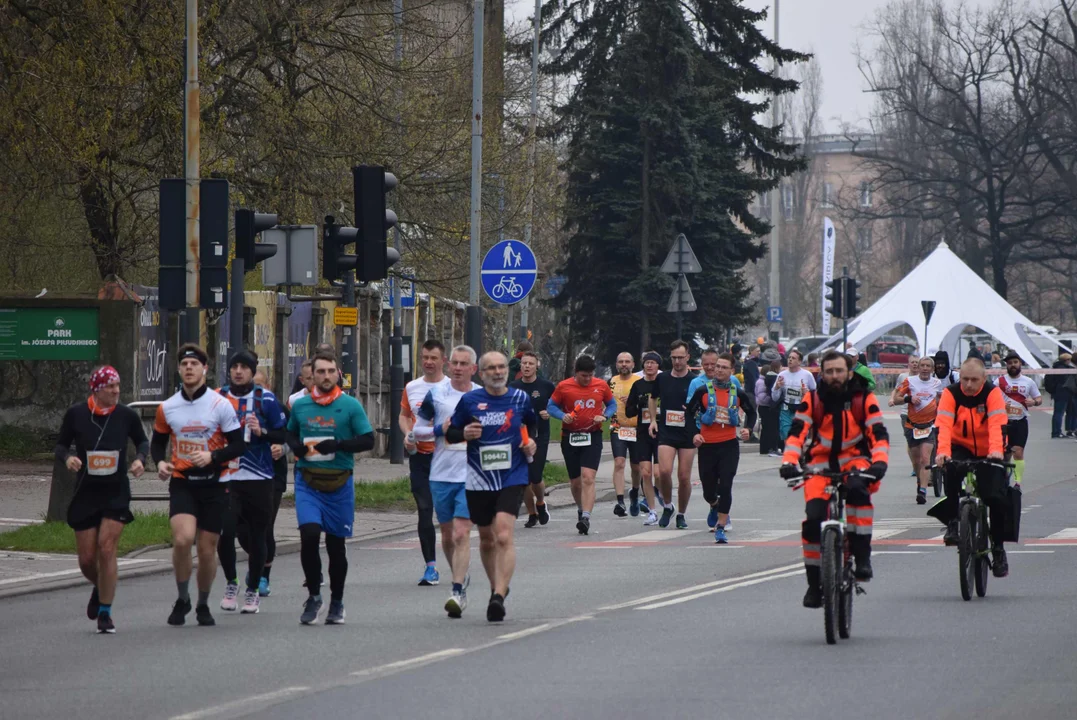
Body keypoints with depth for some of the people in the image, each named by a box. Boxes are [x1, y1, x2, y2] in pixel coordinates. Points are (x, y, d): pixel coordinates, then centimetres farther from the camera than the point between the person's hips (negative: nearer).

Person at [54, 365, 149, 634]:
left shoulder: (126, 415, -3)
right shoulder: (76, 414, -5)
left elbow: (142, 441, 14)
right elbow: (60, 445, 6)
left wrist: (140, 459, -6)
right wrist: (67, 457, -16)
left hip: (117, 494, -1)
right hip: (85, 494, 1)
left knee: (106, 549, -14)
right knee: (86, 559, 4)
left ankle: (105, 614, -3)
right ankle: (100, 588, 39)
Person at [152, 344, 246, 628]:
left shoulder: (221, 405, -4)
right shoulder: (167, 408, 4)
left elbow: (238, 445, -3)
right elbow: (157, 442, 16)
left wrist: (212, 457, -19)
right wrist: (160, 462, -5)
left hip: (213, 484, -1)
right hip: (181, 483, 1)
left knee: (207, 549, 4)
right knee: (182, 539, -21)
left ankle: (203, 605, 25)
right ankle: (182, 599, -1)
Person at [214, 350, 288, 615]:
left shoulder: (266, 399, 1)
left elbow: (282, 435, 1)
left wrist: (262, 432, -16)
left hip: (258, 479, -1)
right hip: (226, 478, 1)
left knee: (256, 537, 5)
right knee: (224, 532, -13)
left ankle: (252, 590, 20)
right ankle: (231, 583, 9)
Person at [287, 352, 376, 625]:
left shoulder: (350, 405, -1)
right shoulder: (300, 405, 7)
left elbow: (368, 440, -3)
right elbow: (290, 434, 22)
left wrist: (339, 445, -19)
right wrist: (297, 446, -1)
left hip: (339, 482, -1)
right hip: (307, 482, 1)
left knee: (336, 544, 8)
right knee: (309, 534, -17)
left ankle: (336, 602, 23)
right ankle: (313, 595, -2)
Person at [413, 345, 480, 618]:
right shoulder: (435, 394, 2)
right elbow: (417, 430, 7)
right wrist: (440, 430, -10)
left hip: (471, 476, -2)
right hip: (441, 474, 2)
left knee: (461, 533, -14)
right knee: (447, 536, 11)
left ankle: (458, 592, -15)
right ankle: (461, 577, 34)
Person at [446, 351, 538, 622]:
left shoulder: (520, 399, 3)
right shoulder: (469, 400, -1)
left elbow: (534, 425, 22)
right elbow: (449, 432, 6)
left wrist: (532, 443, 3)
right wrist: (464, 434, -15)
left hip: (512, 478, -2)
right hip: (479, 480, 2)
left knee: (504, 536, -17)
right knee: (486, 539, 13)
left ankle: (498, 597, -23)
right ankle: (496, 587, 35)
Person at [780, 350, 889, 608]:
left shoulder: (864, 399, -3)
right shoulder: (812, 400, -2)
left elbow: (879, 433, -11)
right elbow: (797, 432, -11)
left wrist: (879, 463, -30)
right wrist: (789, 462, -29)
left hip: (854, 459, -1)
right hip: (821, 462, 1)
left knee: (858, 489, -36)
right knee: (813, 519, -16)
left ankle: (862, 556, -29)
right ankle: (814, 583, -1)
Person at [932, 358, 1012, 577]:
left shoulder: (993, 393, -15)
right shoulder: (951, 394, -13)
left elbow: (997, 424, -30)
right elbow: (943, 425, -26)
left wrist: (996, 451, -47)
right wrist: (942, 451, -44)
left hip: (988, 453, 0)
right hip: (961, 448, 0)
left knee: (996, 497, -17)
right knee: (950, 469, -34)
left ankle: (998, 548, 3)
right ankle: (952, 521, -18)